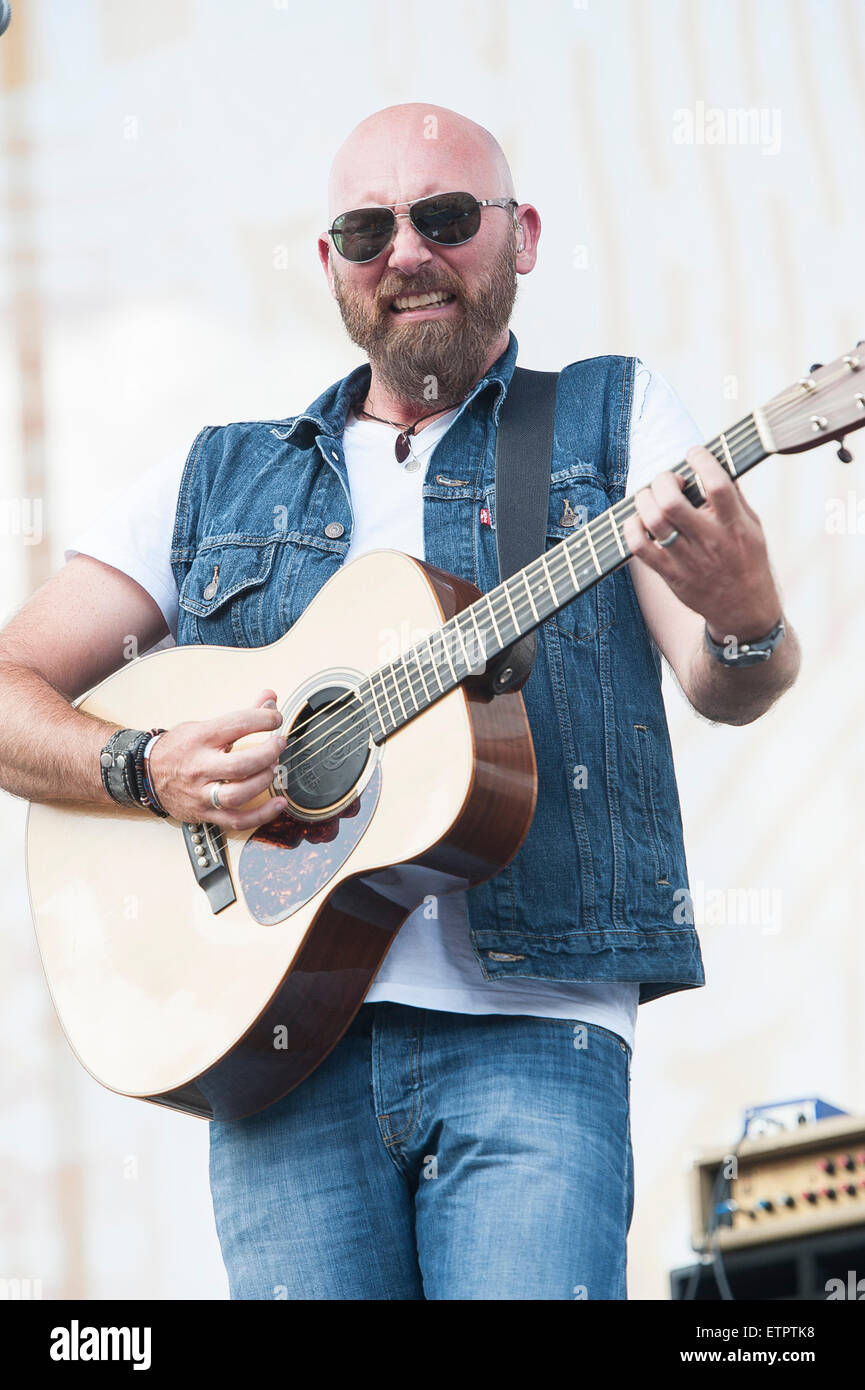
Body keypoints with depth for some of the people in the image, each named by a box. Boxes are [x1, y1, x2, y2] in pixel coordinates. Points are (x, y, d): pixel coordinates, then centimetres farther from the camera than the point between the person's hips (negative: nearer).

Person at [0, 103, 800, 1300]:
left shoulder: (614, 421, 13)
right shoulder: (221, 481, 19)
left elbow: (723, 689, -1)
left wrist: (745, 626, -25)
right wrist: (151, 771, -6)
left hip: (531, 1026, -2)